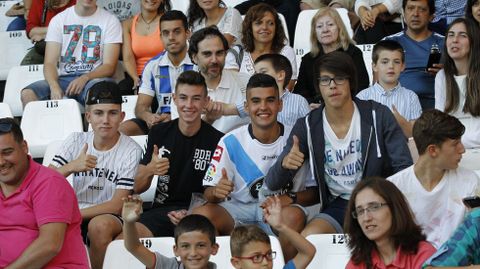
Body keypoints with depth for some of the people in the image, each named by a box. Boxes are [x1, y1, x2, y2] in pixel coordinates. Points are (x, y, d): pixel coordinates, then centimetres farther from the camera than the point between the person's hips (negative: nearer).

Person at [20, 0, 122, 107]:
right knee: (27, 94, -28)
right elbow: (50, 63, 2)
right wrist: (54, 86, -21)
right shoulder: (58, 20, 10)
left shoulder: (110, 21, 5)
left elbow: (109, 67, -2)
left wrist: (85, 78, -23)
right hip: (64, 78, 2)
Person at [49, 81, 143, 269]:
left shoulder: (131, 151, -9)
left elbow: (117, 205, -11)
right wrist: (71, 167, -22)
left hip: (109, 217, -3)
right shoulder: (76, 141, 5)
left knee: (99, 225, -36)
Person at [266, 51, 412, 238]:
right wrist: (285, 164, -25)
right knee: (307, 238, -27)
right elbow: (272, 184, -1)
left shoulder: (378, 115, -4)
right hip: (338, 207, 1)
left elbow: (405, 167, -3)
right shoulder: (307, 127, -1)